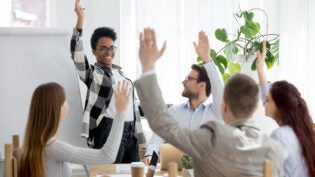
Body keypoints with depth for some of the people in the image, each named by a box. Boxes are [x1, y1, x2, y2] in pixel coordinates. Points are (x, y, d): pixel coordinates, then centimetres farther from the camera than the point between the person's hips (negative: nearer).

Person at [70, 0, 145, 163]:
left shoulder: (120, 73, 19)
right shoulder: (93, 73, 1)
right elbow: (76, 53, -15)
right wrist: (80, 18, -20)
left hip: (130, 132, 7)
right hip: (109, 131, -7)